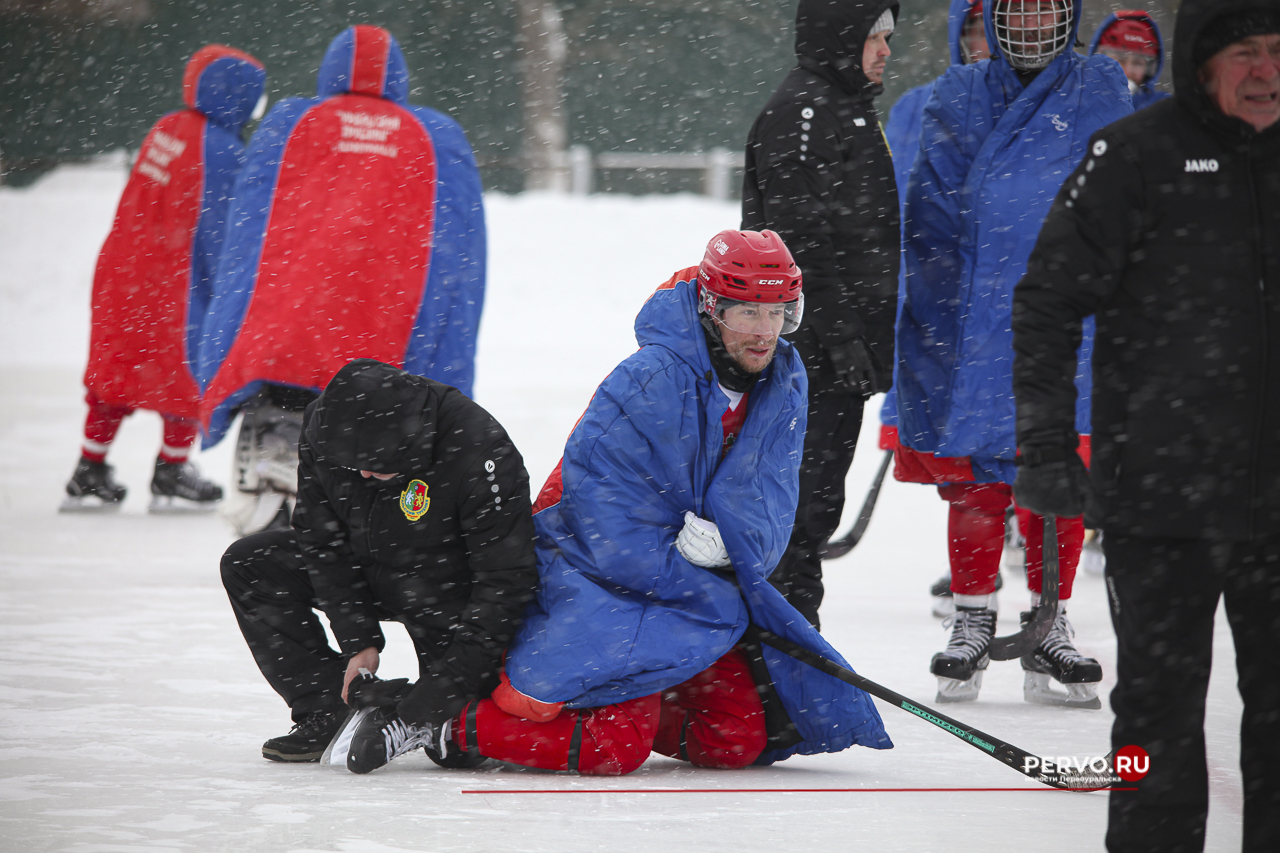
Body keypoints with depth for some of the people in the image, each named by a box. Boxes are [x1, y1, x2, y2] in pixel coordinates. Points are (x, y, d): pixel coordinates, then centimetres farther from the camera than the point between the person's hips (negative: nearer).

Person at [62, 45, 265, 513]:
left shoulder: (165, 131, 8)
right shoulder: (222, 150, -16)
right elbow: (216, 228, -16)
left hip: (120, 267, 8)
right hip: (174, 282, -8)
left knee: (114, 368, 13)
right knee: (192, 372, 6)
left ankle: (90, 472, 17)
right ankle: (172, 475, 10)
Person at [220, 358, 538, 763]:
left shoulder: (480, 453, -35)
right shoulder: (323, 428, -19)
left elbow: (506, 581, -30)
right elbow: (323, 543, -7)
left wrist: (453, 678, -34)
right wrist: (358, 641, -13)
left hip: (456, 591, -5)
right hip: (368, 574, 6)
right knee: (248, 566, -8)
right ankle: (329, 713, -7)